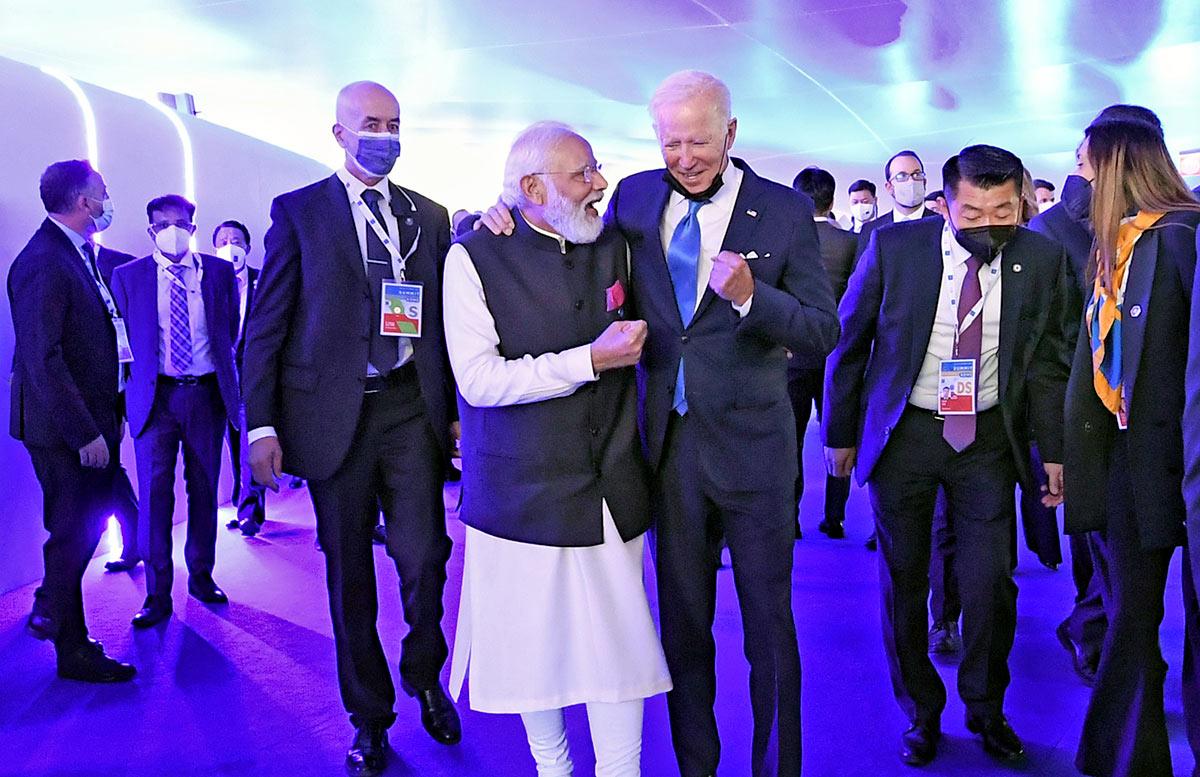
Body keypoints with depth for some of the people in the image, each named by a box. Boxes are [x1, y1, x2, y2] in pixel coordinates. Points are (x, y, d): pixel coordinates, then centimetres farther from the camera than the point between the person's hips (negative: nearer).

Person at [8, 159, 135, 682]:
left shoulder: (80, 255, 12)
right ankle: (72, 650, 16)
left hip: (91, 421, 9)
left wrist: (109, 415, 13)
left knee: (89, 522, 17)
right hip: (62, 427, -9)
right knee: (73, 533, 2)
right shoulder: (43, 262, -18)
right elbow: (42, 359, -23)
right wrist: (85, 432, -22)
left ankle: (54, 608, 35)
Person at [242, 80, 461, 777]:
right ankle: (370, 714, 27)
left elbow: (444, 319, 11)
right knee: (349, 572, 8)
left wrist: (456, 411, 7)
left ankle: (424, 676, 29)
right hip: (335, 413, -1)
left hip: (413, 409, 2)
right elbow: (267, 324, 0)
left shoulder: (430, 216, 11)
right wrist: (262, 425, -6)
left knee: (425, 559, -2)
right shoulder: (299, 211, 3)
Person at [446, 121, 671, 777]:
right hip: (521, 493, -3)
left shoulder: (613, 246, 7)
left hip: (612, 492, 3)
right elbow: (479, 379, -17)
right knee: (534, 644, 10)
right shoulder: (475, 257, -7)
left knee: (619, 640, 4)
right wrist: (590, 360, -19)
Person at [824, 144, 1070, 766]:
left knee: (990, 585, 2)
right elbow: (849, 342, -2)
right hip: (904, 432, -1)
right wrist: (840, 433, 2)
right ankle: (920, 714, 30)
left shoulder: (1040, 259, -6)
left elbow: (1047, 360, 3)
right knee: (903, 582, 8)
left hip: (989, 436, 1)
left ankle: (986, 710, 30)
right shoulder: (893, 247, -11)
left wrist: (1055, 451, 1)